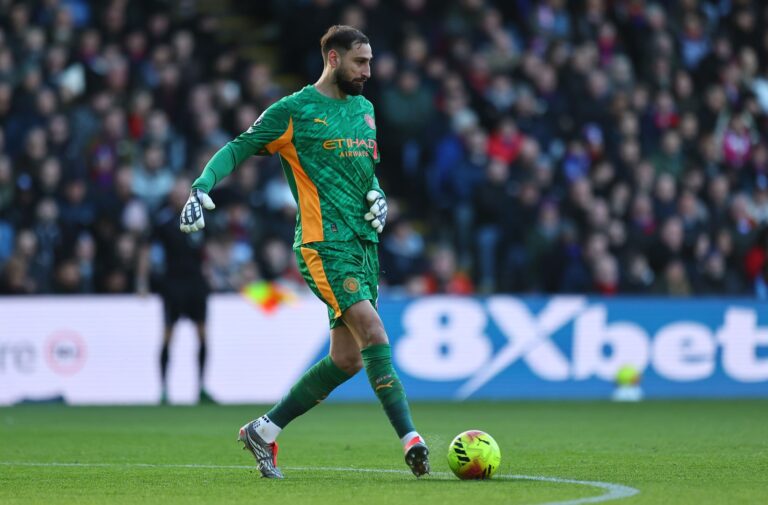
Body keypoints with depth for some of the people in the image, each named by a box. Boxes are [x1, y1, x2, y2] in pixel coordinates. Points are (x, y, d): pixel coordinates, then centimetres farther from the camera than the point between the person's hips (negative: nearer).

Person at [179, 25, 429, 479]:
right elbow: (237, 150, 0)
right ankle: (411, 440, -26)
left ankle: (264, 431, 18)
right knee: (372, 328, -23)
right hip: (323, 242, -8)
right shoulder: (294, 111, -3)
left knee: (348, 359, 5)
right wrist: (202, 186, -15)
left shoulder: (364, 108, 18)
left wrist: (377, 195, 9)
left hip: (365, 242, 8)